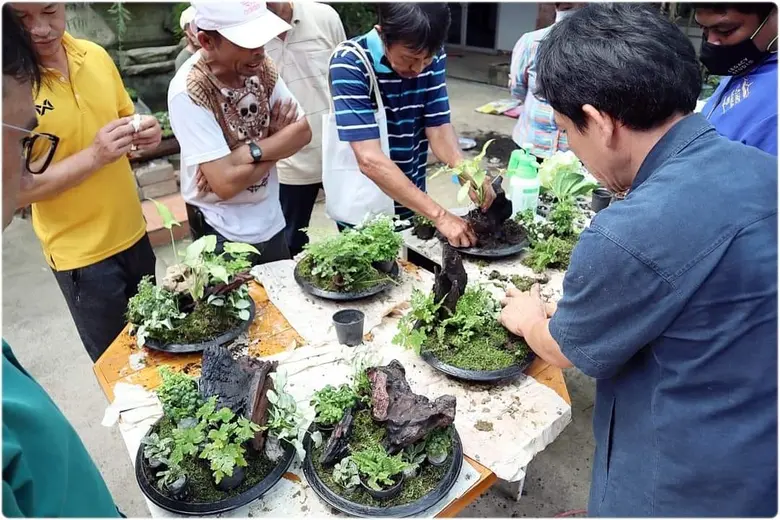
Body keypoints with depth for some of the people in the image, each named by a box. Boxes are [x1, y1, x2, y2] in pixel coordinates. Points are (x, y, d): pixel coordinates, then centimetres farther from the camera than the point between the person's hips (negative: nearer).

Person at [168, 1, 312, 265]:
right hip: (225, 235, -5)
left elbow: (303, 131, -6)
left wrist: (250, 152, -21)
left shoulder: (261, 66, -7)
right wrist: (278, 141, -14)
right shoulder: (188, 92, -24)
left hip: (272, 223, 6)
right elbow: (225, 184, -27)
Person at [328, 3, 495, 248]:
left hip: (412, 204, 5)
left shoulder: (434, 58, -8)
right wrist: (439, 215, -34)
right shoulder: (349, 63, -24)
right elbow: (369, 159, -31)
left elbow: (438, 127, -7)